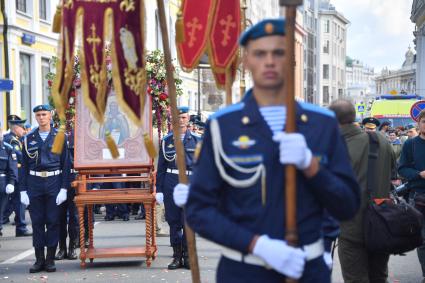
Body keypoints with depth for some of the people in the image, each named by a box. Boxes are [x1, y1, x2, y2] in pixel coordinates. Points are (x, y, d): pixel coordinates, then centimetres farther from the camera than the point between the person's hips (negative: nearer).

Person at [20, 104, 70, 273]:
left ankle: (50, 259, 8)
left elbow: (65, 164, 2)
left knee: (53, 221, 0)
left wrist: (64, 188, -6)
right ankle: (39, 259, 10)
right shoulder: (29, 139, 9)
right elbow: (24, 166, 9)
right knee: (37, 221, 4)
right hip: (34, 183, 2)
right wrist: (23, 190, 2)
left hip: (54, 183, -2)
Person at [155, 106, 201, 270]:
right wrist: (159, 190, 5)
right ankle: (177, 256, 12)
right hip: (171, 184, 1)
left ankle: (188, 256, 10)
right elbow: (161, 167, 9)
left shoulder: (196, 140, 7)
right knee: (174, 222, 3)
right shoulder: (166, 141, 8)